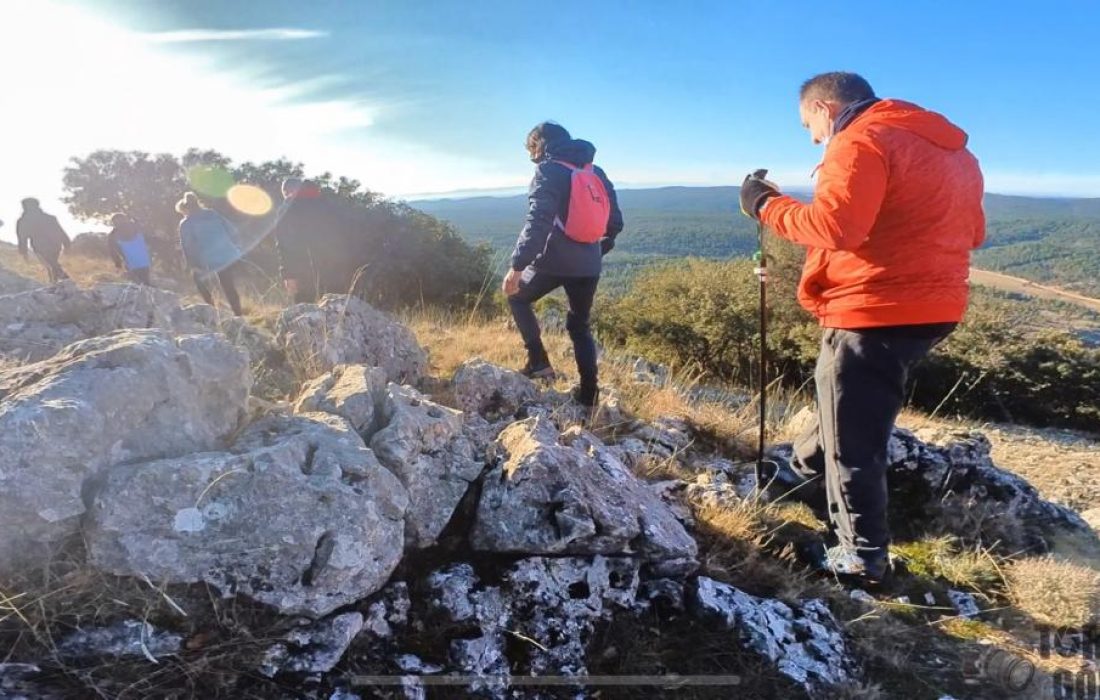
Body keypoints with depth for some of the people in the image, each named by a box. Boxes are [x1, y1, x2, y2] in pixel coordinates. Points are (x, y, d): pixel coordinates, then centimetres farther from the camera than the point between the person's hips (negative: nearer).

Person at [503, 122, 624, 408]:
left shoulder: (549, 171, -8)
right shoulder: (596, 172, 13)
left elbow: (538, 222, -19)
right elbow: (615, 221, 15)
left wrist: (518, 265, -21)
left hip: (554, 262, -6)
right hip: (588, 266, 6)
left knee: (518, 297, 20)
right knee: (580, 325, 19)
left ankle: (538, 362, 9)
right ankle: (589, 392, 16)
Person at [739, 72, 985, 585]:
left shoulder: (862, 142, -13)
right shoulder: (947, 147, 16)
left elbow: (835, 226, -26)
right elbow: (971, 232, 18)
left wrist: (766, 204, -13)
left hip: (874, 313, -10)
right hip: (931, 307, 10)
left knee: (853, 438, 2)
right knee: (850, 412, 25)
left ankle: (862, 557, 12)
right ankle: (804, 476, 43)